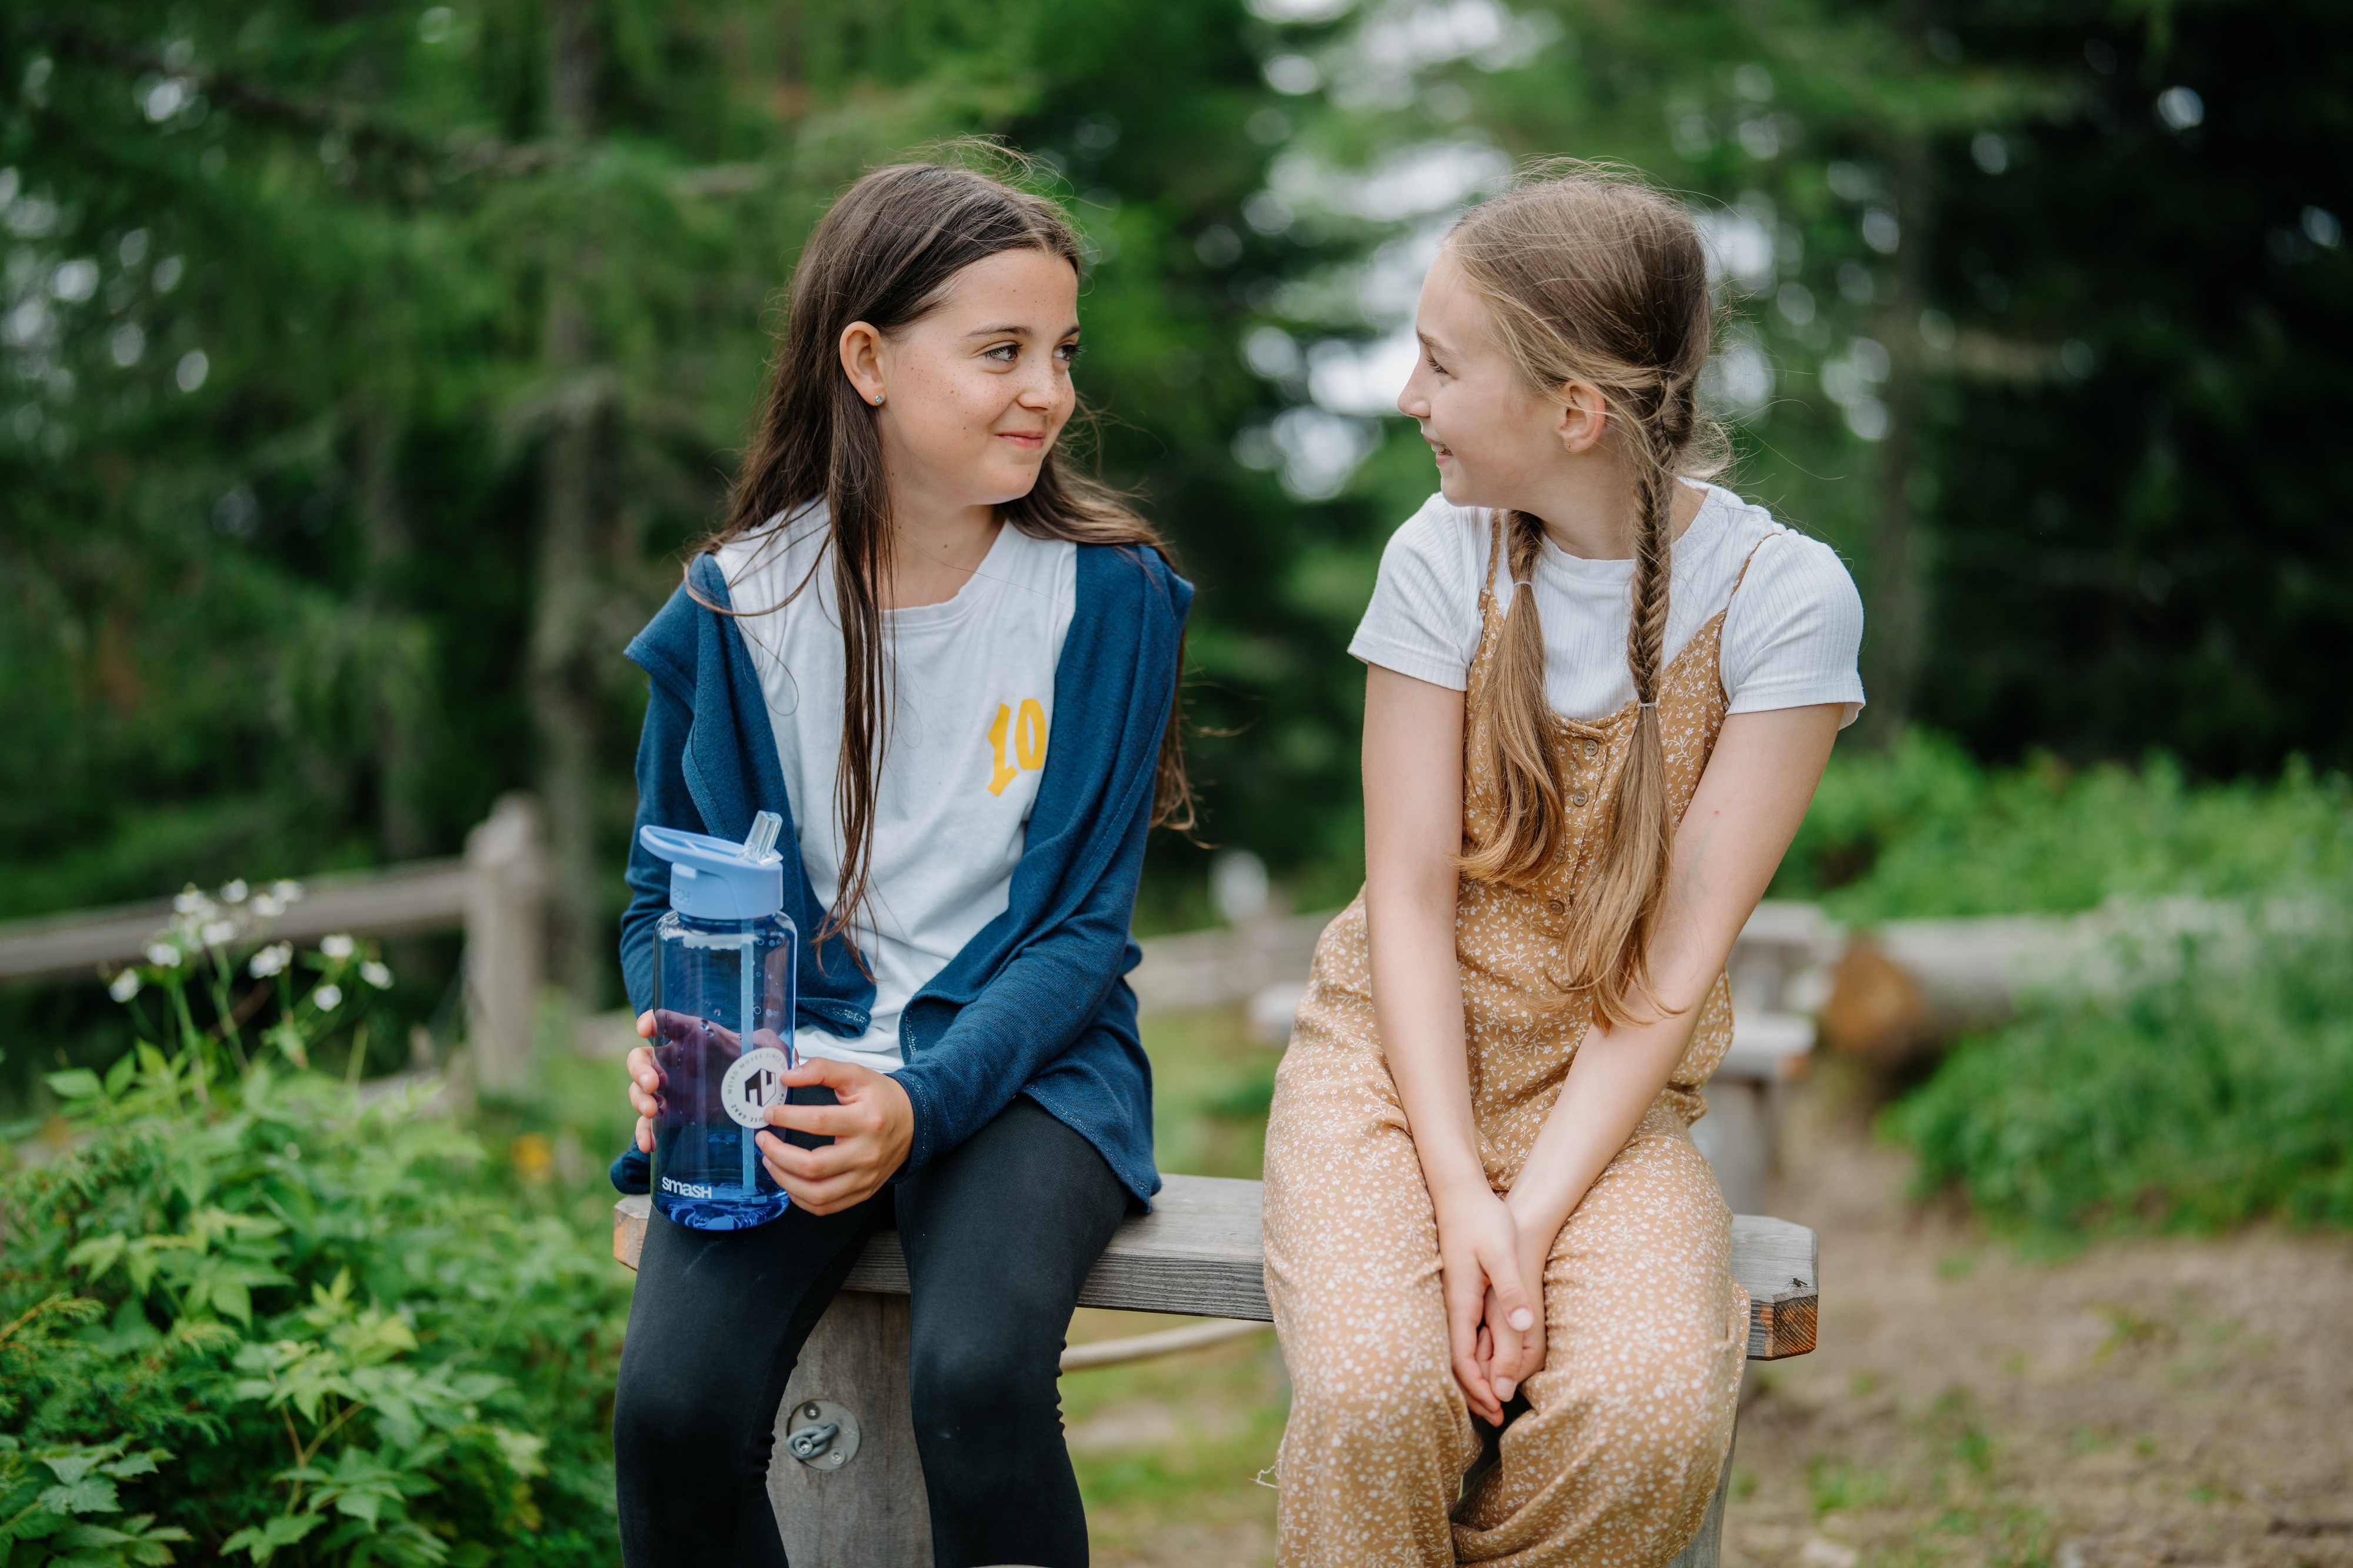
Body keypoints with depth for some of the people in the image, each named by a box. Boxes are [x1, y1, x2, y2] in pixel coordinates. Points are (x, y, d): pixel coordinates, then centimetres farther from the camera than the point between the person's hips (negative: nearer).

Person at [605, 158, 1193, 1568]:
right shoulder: (735, 608, 1)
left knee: (978, 1378, -30)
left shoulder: (1111, 596, -2)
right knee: (674, 1407, -23)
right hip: (788, 1066, 2)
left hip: (1021, 1056, -1)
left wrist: (923, 1102, -19)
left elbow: (1085, 920, -3)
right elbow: (669, 894, 10)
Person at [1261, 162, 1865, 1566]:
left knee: (1652, 1417, -30)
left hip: (1609, 1089, -1)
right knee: (1373, 1393, -30)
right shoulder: (1445, 558, -3)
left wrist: (1532, 1218, -20)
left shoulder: (1784, 594, -9)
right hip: (1397, 1050, 1)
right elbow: (1411, 896, -5)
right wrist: (1459, 1196, -18)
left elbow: (1679, 956, -11)